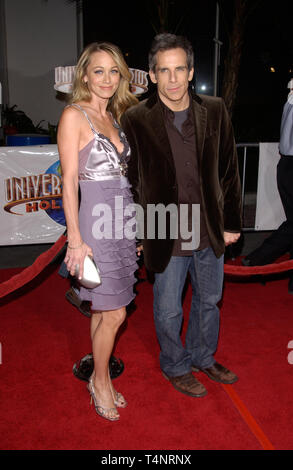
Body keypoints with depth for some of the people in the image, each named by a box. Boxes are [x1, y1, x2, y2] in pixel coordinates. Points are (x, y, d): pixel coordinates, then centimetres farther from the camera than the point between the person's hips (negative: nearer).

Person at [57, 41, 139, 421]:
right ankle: (99, 381, 23)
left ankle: (102, 380, 30)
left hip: (122, 220, 7)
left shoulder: (114, 116, 15)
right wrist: (75, 239, -15)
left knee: (104, 310, 14)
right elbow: (69, 181, -11)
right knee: (114, 314, -1)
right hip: (97, 221, -7)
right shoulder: (74, 116, -7)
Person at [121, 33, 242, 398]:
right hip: (166, 235, -3)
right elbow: (129, 182, -5)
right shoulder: (136, 120, -11)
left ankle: (203, 357, 47)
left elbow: (229, 172, 3)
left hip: (211, 231, 4)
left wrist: (231, 223, 3)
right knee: (168, 310, 13)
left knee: (209, 300, 21)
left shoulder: (215, 112, -2)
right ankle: (176, 366, 40)